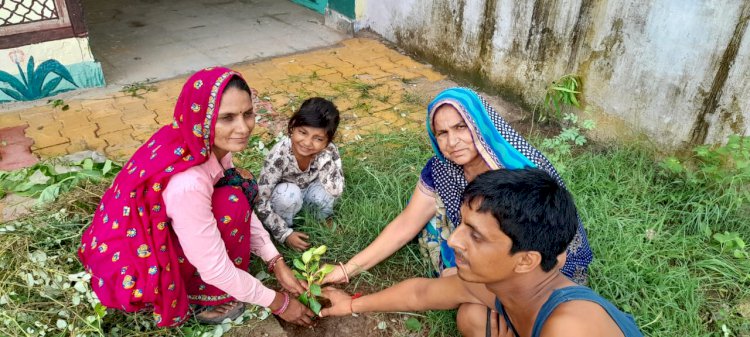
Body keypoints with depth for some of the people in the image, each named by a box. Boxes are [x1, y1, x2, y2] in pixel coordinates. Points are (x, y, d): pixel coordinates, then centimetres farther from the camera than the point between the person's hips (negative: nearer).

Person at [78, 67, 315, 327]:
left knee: (241, 186, -2)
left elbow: (244, 210, -2)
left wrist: (277, 263, -6)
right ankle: (205, 301, -4)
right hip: (128, 267, -7)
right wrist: (277, 302, -16)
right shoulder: (186, 183, -37)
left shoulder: (208, 146, -14)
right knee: (231, 203, -23)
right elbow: (215, 269, -28)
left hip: (155, 230, 7)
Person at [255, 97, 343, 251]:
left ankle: (323, 219, 2)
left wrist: (324, 156, -41)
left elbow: (335, 191, -34)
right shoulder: (279, 156, -34)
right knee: (290, 193, -35)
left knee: (326, 191, -30)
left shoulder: (329, 151, -27)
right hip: (285, 196, -2)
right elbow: (260, 202, -27)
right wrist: (285, 234, -25)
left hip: (308, 191, 2)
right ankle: (286, 228, -6)